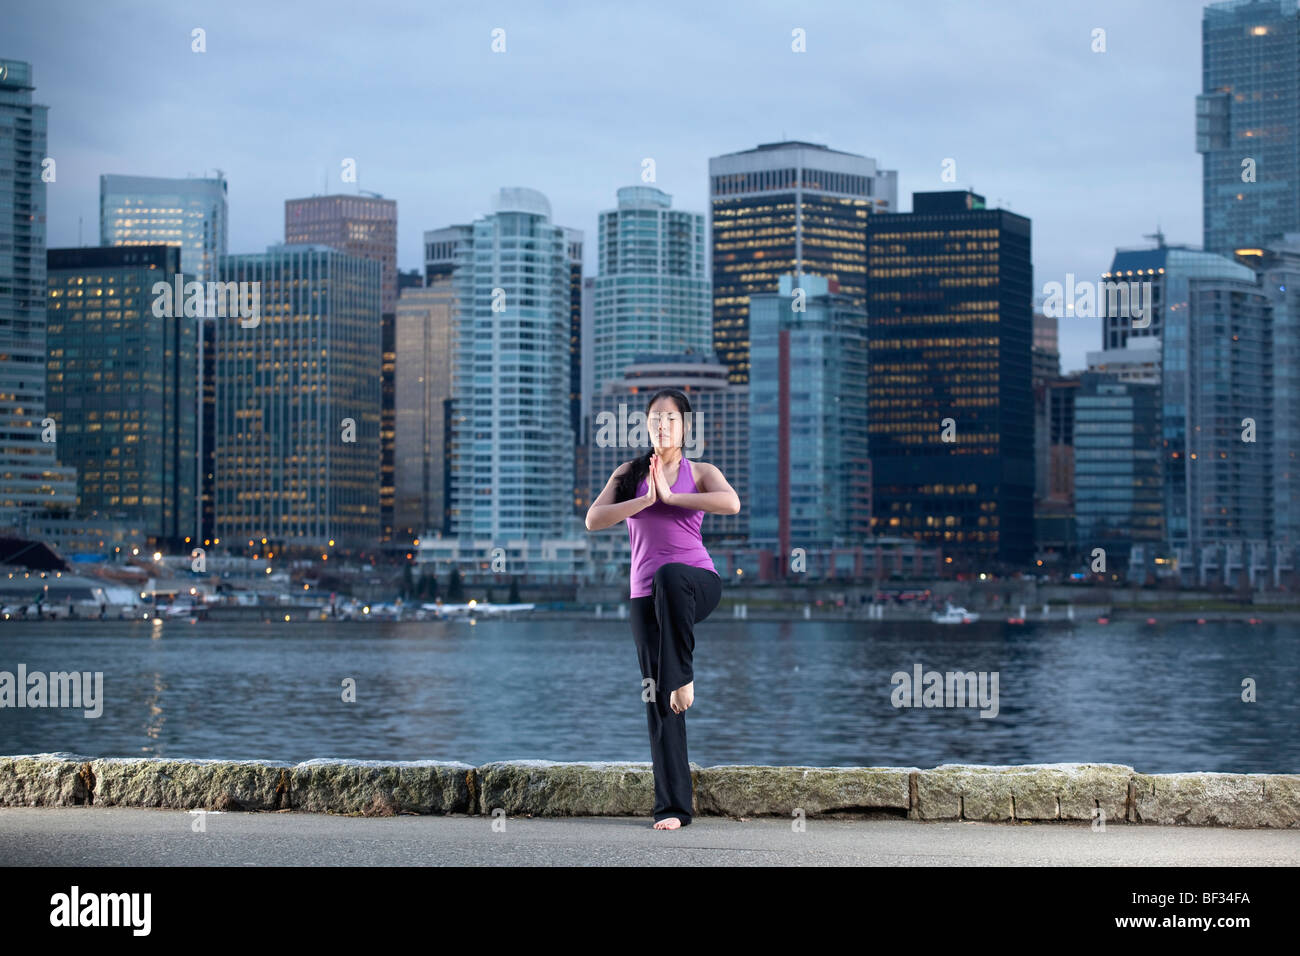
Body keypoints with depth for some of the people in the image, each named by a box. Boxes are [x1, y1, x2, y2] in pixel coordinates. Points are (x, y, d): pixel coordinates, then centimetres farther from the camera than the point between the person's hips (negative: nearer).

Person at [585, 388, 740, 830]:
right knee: (658, 700, -3)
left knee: (670, 576, -41)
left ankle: (683, 676, -27)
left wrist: (670, 496, -13)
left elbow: (731, 502, -15)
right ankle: (672, 805, 0)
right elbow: (593, 519, -1)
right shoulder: (629, 474, 13)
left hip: (697, 582, -3)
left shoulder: (699, 473, 7)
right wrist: (645, 500, -11)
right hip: (646, 594, 3)